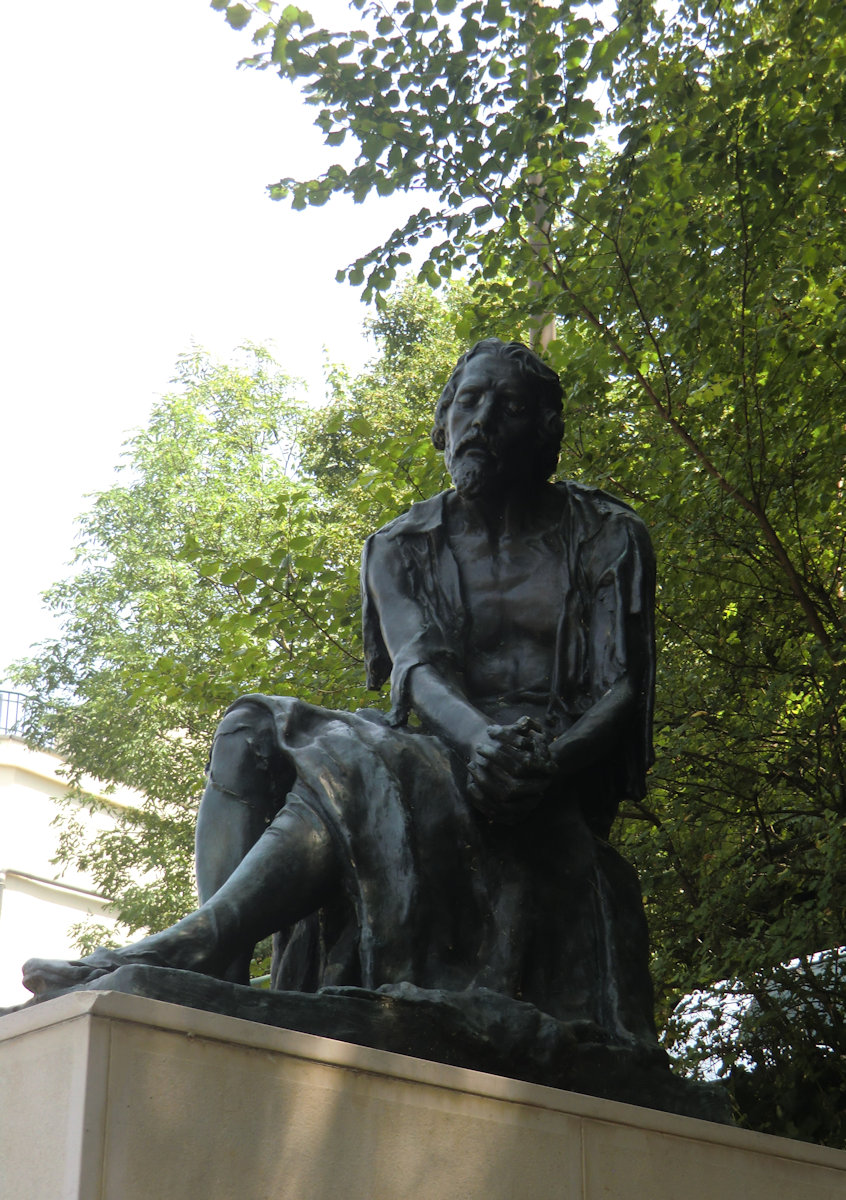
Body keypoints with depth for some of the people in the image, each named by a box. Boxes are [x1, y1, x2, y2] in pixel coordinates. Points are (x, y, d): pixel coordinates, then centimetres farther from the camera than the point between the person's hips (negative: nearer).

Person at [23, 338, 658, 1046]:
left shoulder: (608, 538, 7)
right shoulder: (400, 549, 13)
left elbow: (624, 692, -3)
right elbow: (417, 666, -7)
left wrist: (545, 761, -26)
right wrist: (475, 734, -32)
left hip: (557, 770, -4)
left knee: (359, 769, -34)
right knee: (251, 731, -23)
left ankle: (194, 942, -47)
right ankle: (220, 972, -42)